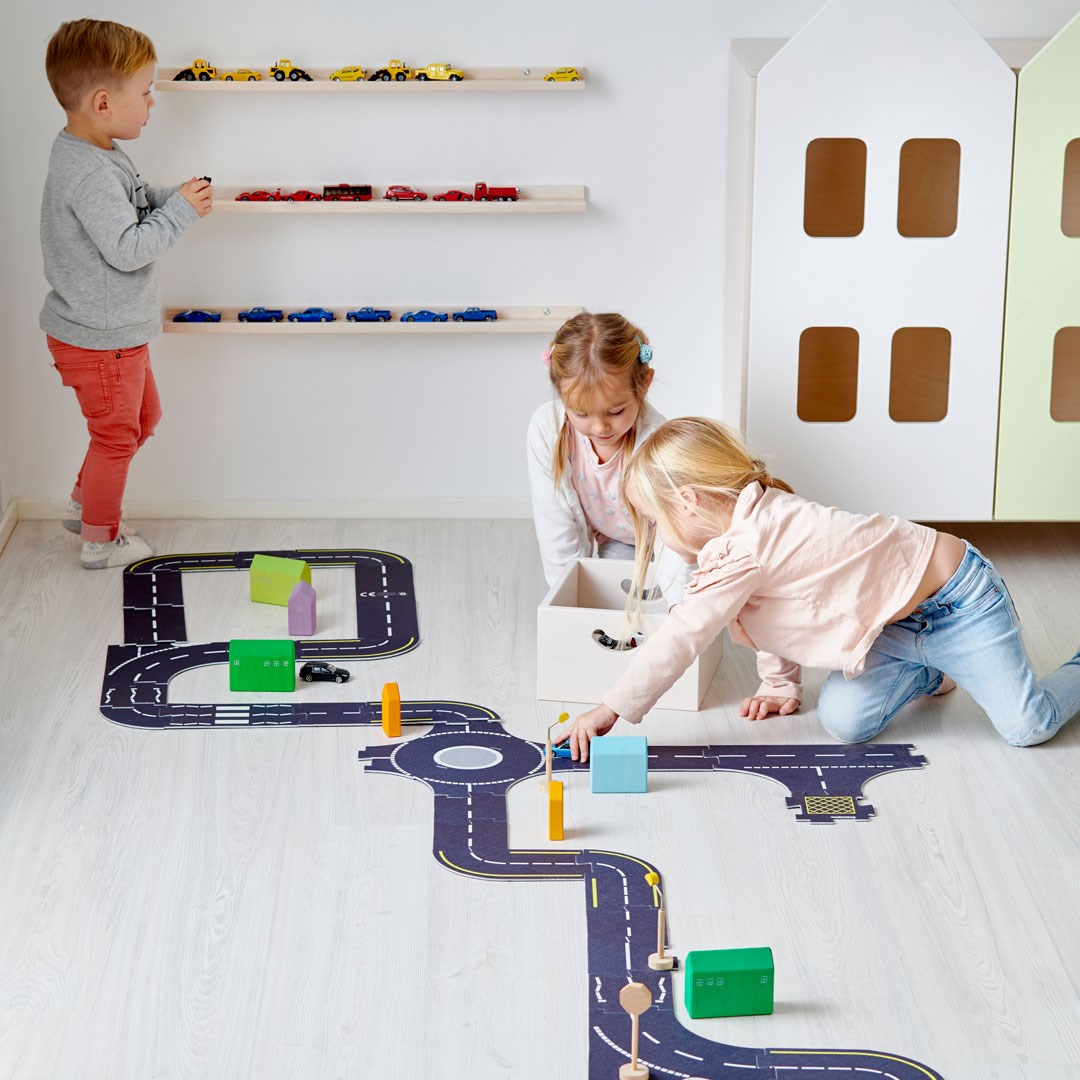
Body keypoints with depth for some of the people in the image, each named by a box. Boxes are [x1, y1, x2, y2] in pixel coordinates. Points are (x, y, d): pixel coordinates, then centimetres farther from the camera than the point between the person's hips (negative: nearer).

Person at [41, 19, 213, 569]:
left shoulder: (93, 154, 4)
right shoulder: (88, 174, -30)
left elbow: (124, 210, 16)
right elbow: (127, 249, -30)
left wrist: (168, 198, 1)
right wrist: (180, 210, -21)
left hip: (113, 330, 10)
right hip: (98, 338, -10)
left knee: (144, 415, 26)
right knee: (116, 434, 7)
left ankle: (83, 502, 40)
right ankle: (100, 540, 25)